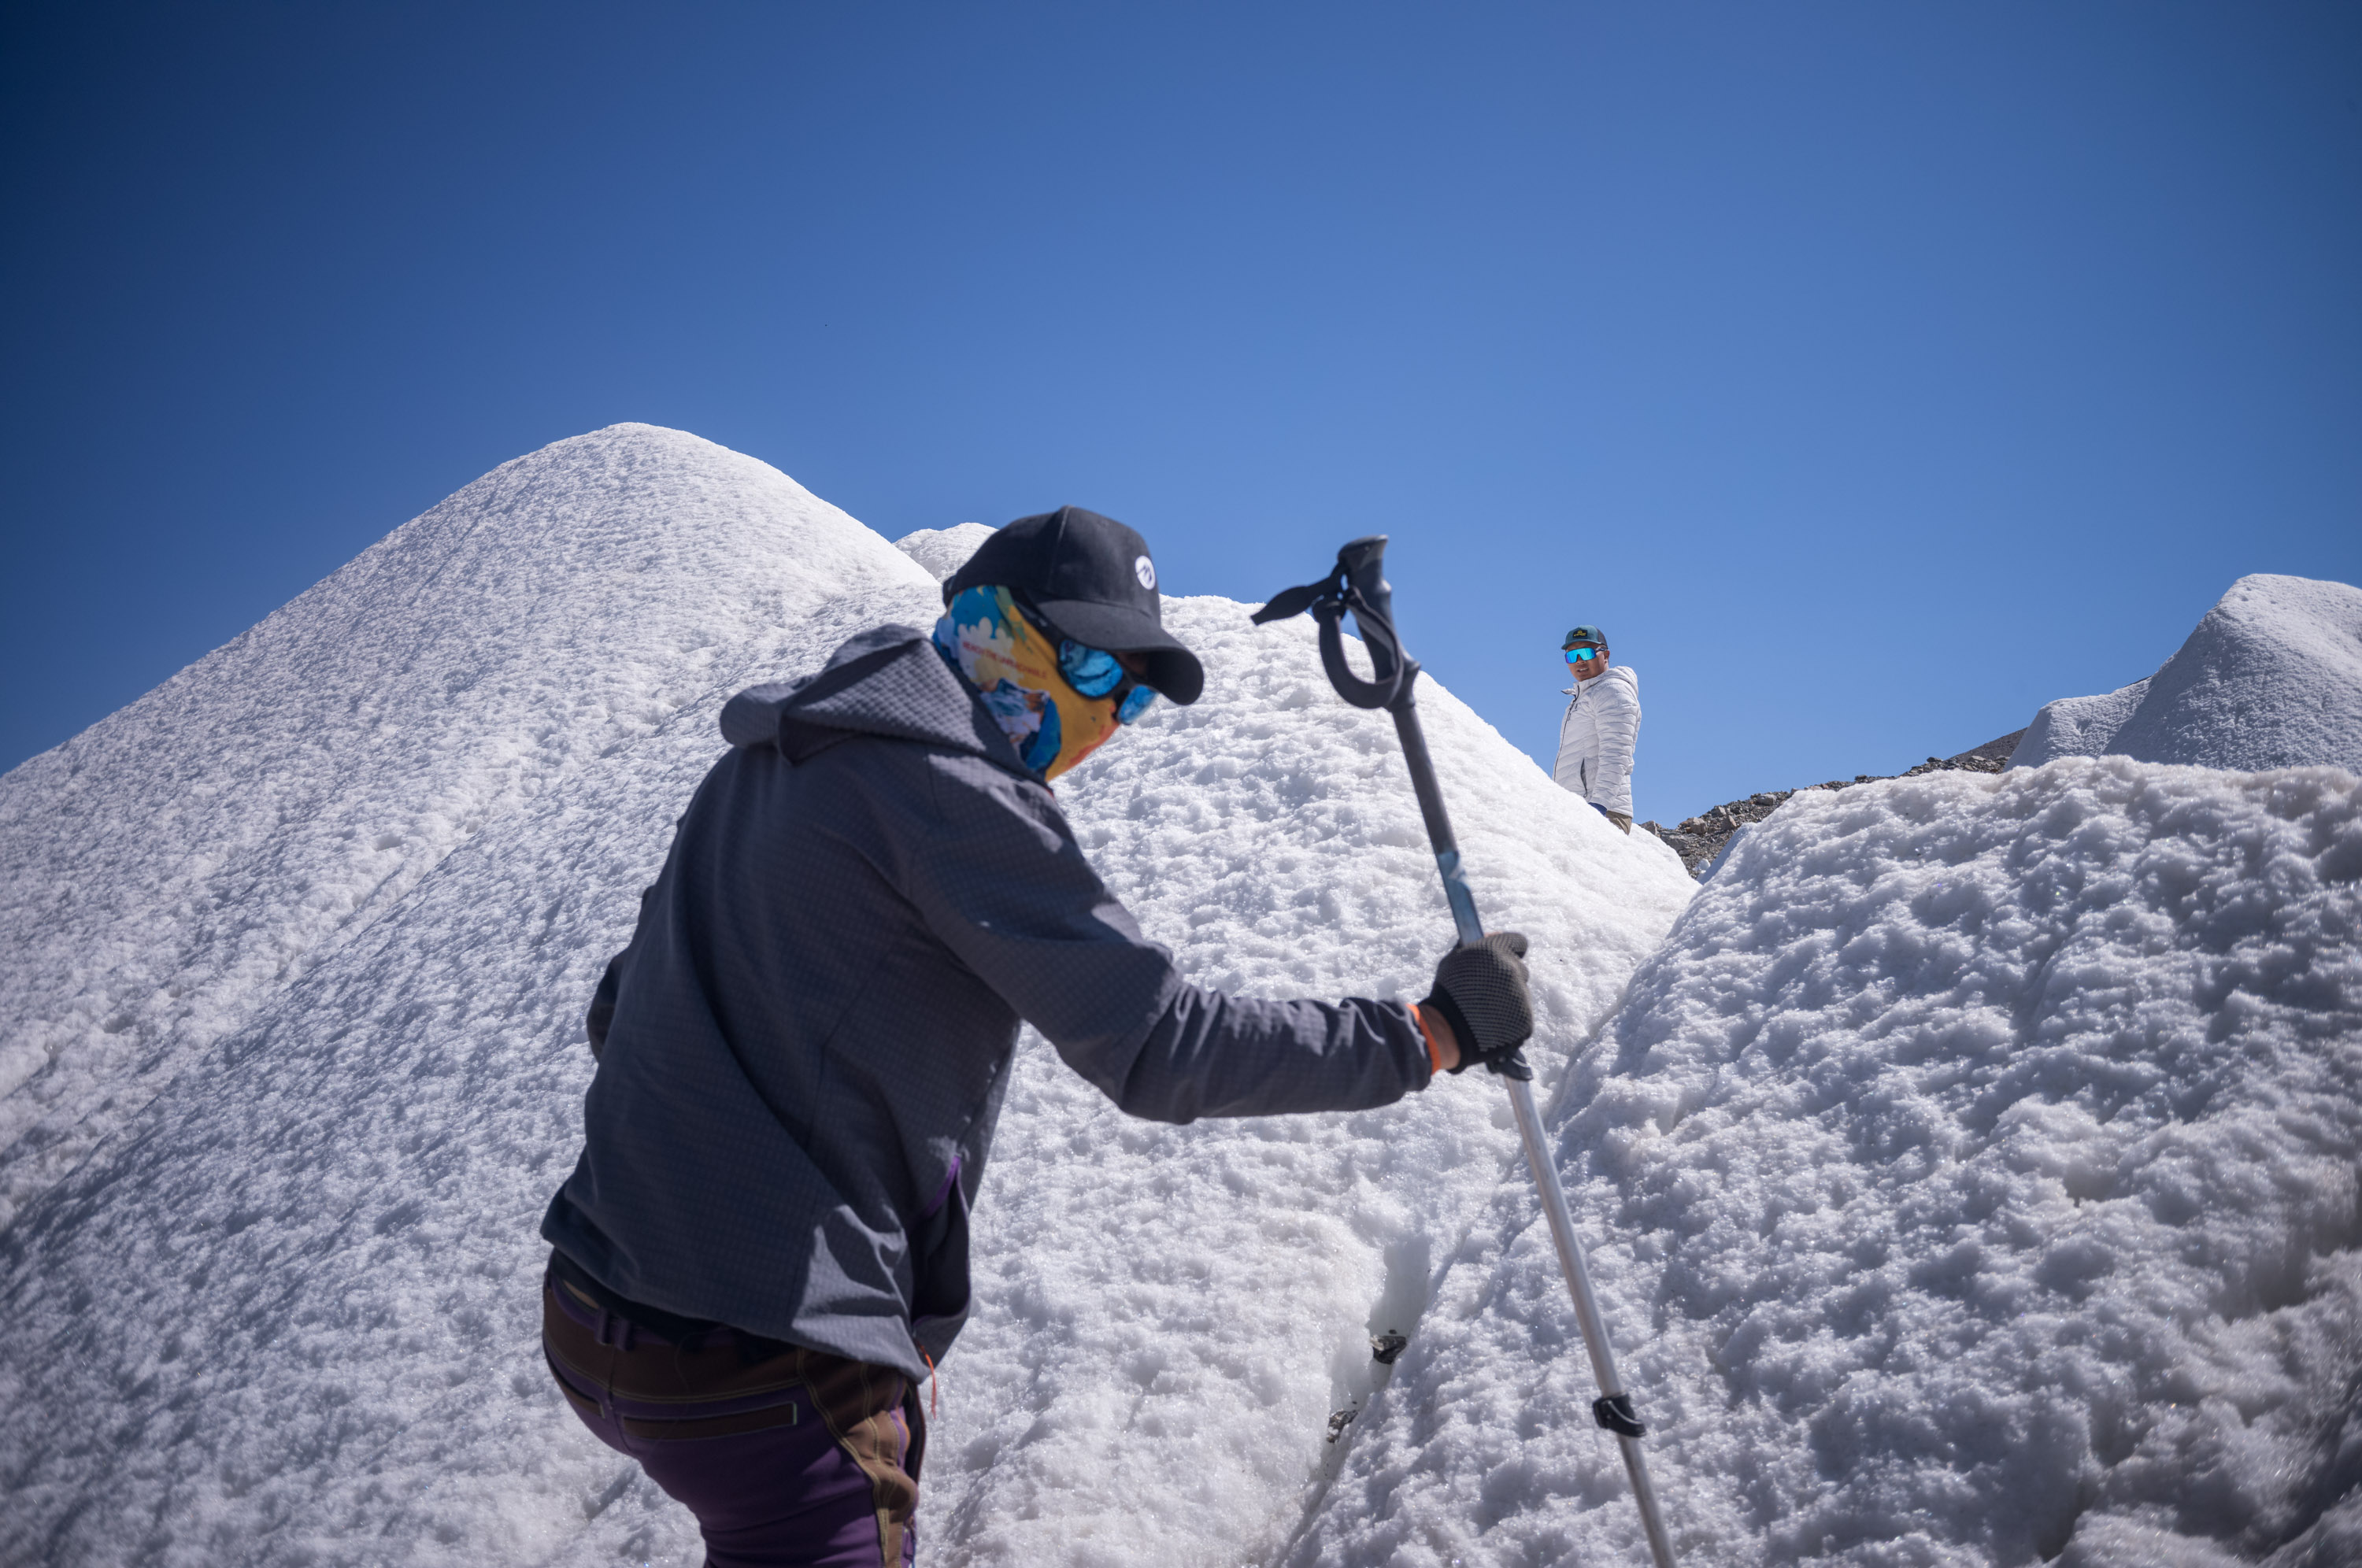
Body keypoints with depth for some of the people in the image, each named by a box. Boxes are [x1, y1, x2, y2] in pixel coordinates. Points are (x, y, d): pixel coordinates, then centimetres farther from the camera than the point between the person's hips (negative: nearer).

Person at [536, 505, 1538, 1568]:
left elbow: (617, 1013, 18)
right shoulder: (943, 784, -16)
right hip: (765, 1354, -10)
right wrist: (1430, 1035, -12)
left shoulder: (766, 765, 13)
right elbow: (1160, 1049, -20)